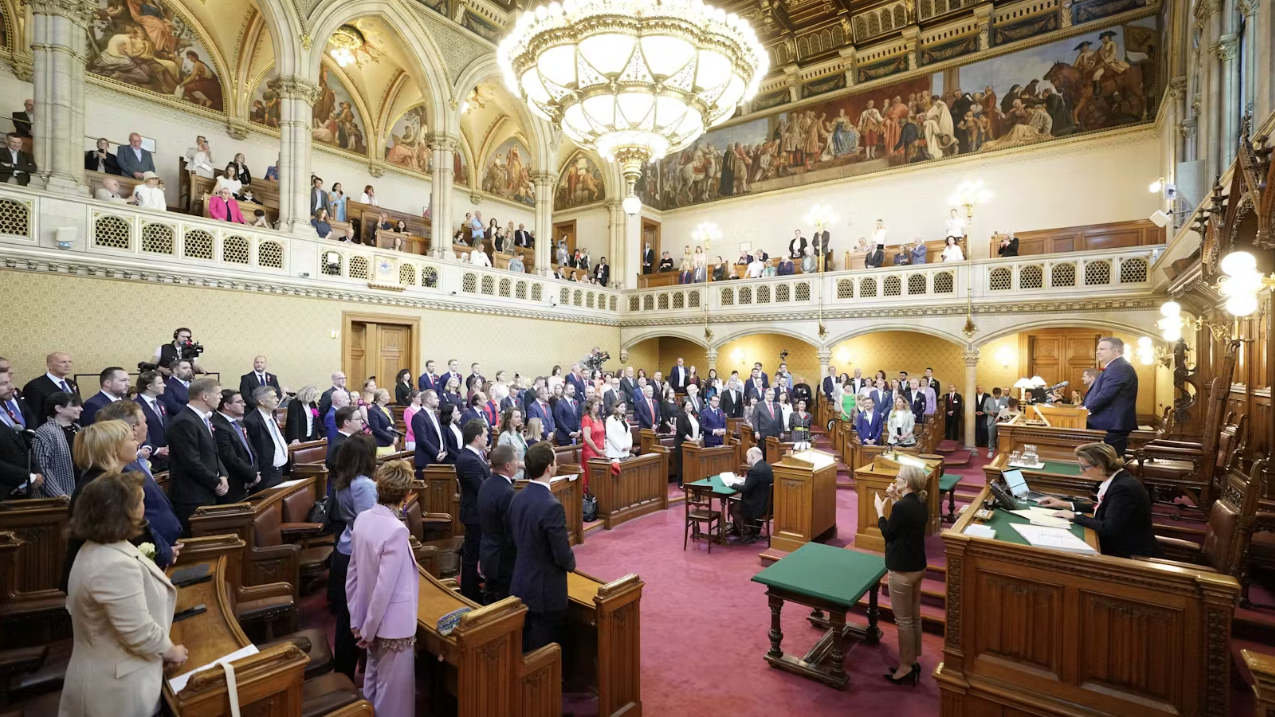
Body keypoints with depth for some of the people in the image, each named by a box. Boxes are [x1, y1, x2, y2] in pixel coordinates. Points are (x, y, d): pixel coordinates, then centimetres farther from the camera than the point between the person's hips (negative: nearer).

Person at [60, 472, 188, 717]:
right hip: (119, 682, -9)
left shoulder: (95, 547, 0)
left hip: (104, 671, 10)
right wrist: (171, 651, -12)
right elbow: (139, 634, -27)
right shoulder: (116, 565, -33)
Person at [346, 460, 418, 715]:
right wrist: (369, 629, -11)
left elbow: (353, 573, 5)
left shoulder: (362, 519, -3)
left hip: (370, 618, 8)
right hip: (392, 622, -8)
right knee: (393, 691, 10)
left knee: (373, 680, 26)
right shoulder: (397, 530, -27)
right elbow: (385, 586, -25)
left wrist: (358, 619, 14)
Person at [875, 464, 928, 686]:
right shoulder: (919, 504, 2)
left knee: (903, 620, 5)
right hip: (917, 567, 9)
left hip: (902, 570, -9)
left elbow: (887, 532, -13)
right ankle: (913, 661, 32)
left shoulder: (902, 506, -25)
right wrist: (895, 501, 8)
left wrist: (880, 509, -1)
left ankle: (906, 667, 18)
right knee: (914, 616, 19)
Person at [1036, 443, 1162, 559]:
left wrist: (1075, 516, -16)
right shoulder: (1115, 479, 2)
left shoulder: (1124, 488, -25)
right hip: (1118, 546, 8)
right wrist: (1065, 504, 13)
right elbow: (1102, 507, 19)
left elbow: (1109, 529, -26)